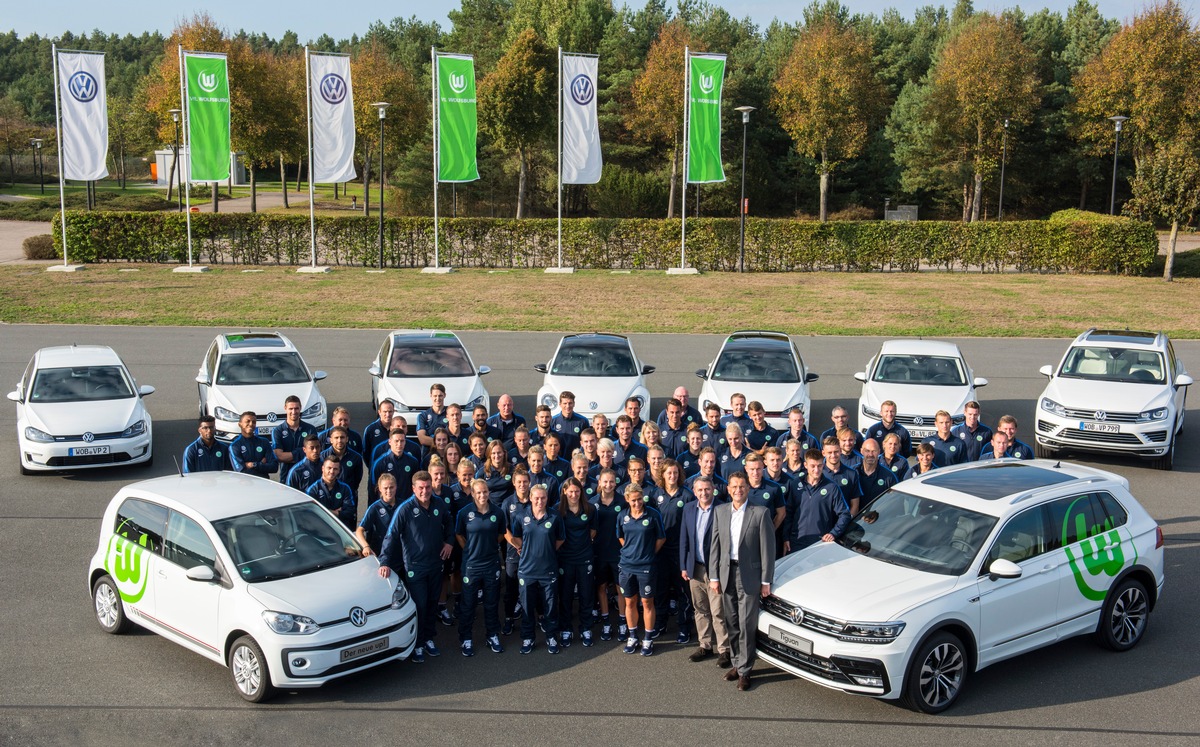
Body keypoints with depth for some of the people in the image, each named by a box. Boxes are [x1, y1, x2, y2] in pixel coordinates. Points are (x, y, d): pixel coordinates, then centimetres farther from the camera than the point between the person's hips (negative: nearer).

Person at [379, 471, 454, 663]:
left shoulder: (438, 506, 0)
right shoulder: (405, 509, -16)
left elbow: (448, 523, 22)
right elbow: (391, 536, -19)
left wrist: (449, 541, 8)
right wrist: (385, 562, -27)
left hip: (435, 564, 5)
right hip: (414, 566, -5)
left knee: (432, 604, 14)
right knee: (419, 606, -2)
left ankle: (429, 638, 30)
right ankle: (417, 645, 13)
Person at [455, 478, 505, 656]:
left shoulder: (496, 513, -3)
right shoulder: (464, 513, -9)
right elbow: (459, 535, 3)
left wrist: (490, 547, 7)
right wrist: (471, 550, 1)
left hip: (492, 563, 2)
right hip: (471, 564, -2)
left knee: (492, 603, 13)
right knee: (468, 603, 6)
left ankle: (493, 636, 27)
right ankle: (466, 639, 19)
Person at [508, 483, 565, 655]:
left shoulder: (554, 518, -5)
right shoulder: (522, 517, -3)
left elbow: (560, 540, 7)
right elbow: (516, 538, 12)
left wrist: (547, 551, 3)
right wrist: (523, 549, 3)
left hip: (549, 569, -1)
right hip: (527, 569, 1)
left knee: (550, 605, 8)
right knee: (527, 606, 9)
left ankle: (551, 637, 23)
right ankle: (527, 638, 23)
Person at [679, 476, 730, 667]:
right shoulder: (688, 509, 6)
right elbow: (684, 539, 11)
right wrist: (683, 566, 8)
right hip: (695, 568, 5)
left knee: (718, 612, -2)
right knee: (700, 610, 14)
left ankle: (723, 649, 7)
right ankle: (705, 645, 25)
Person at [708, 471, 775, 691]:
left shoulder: (760, 513, -6)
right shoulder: (720, 511, 6)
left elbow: (767, 548, -6)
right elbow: (715, 546, 8)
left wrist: (766, 581, -8)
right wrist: (714, 576, 4)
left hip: (749, 575, -4)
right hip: (726, 574, 4)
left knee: (747, 625, -2)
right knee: (732, 624, 11)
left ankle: (744, 671, 6)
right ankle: (736, 663, 23)